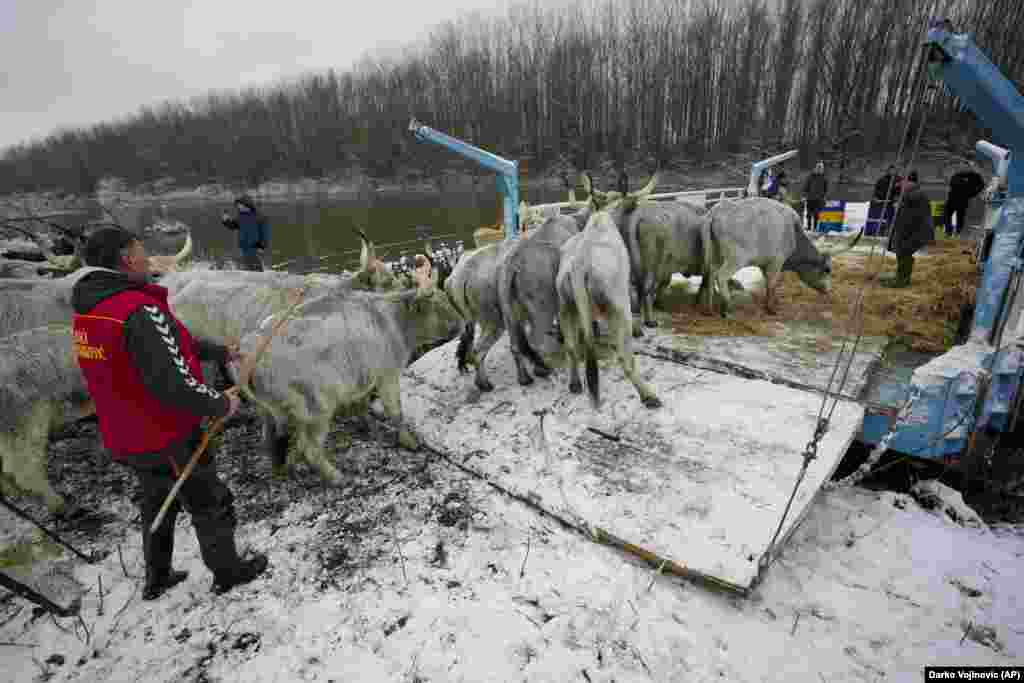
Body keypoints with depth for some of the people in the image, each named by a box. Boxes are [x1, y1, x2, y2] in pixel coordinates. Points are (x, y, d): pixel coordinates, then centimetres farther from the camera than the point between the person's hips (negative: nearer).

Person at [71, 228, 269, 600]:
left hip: (128, 439, 8)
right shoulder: (139, 311, -30)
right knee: (211, 506, 14)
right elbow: (171, 384, -34)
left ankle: (156, 579, 45)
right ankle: (227, 573, 33)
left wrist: (219, 351, 17)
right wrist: (221, 404, -18)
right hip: (170, 441, -8)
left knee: (157, 506, 28)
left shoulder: (88, 311, 2)